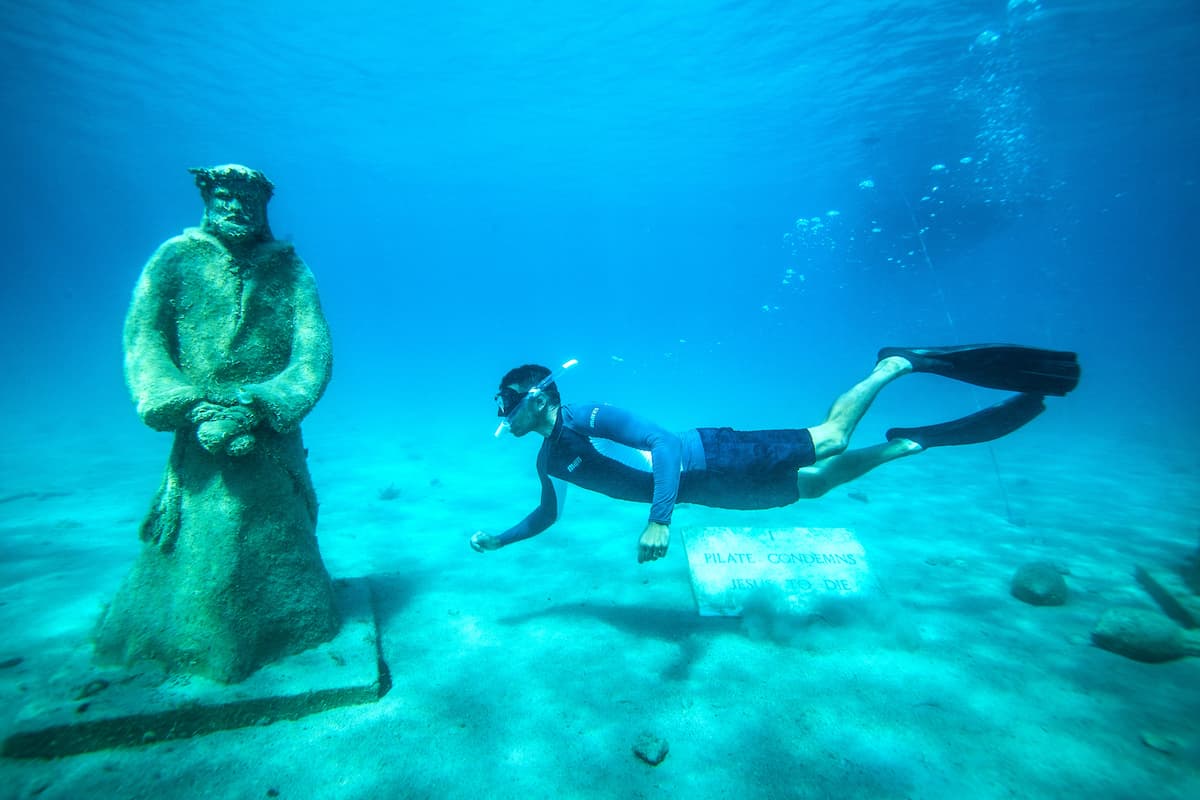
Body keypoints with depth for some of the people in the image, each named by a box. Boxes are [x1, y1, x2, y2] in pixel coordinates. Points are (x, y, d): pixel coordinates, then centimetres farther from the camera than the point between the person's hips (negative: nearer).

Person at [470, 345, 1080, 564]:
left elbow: (664, 444, -29)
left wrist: (659, 520, -37)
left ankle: (895, 363, 13)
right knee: (817, 482, 12)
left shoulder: (588, 418, -20)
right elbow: (548, 515, 24)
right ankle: (916, 442, 28)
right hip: (703, 494, 7)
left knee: (829, 441, -11)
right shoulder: (550, 462, 7)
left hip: (707, 459, -6)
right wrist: (498, 539, 19)